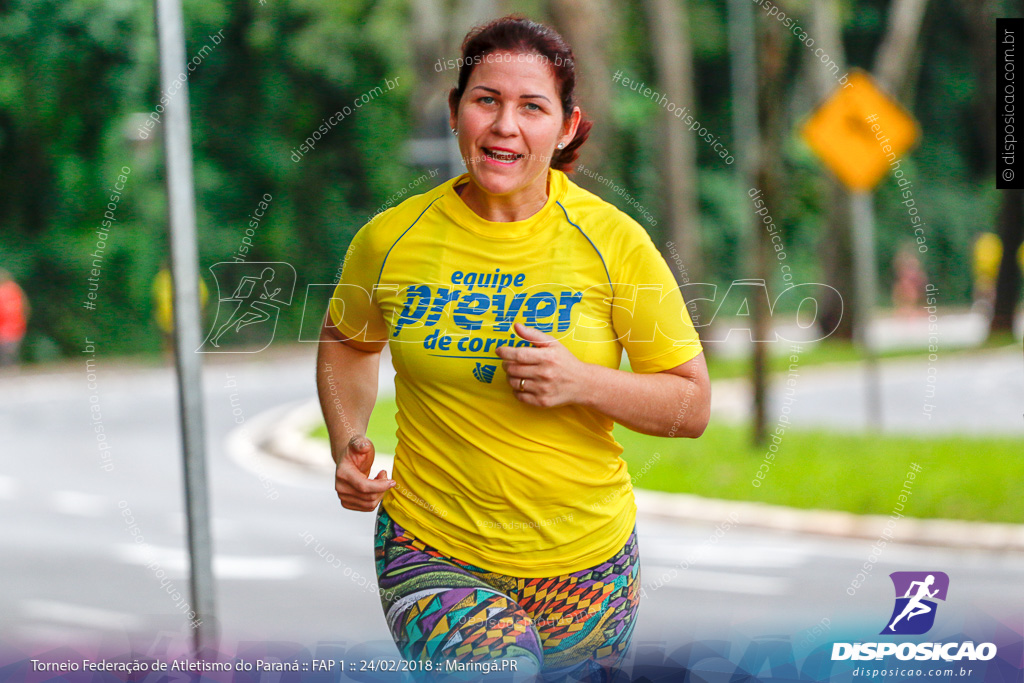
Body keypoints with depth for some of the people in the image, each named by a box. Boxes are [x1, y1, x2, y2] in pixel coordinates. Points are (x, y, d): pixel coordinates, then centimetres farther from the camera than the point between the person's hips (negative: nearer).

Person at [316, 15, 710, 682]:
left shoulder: (612, 240, -7)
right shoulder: (390, 239, -3)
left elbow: (693, 404, -2)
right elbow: (346, 343, 18)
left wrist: (581, 382, -19)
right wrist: (348, 444, 0)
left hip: (584, 560, 1)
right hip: (432, 550, -1)